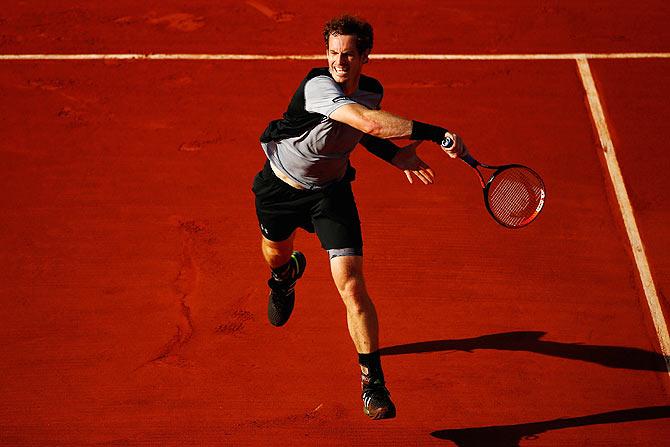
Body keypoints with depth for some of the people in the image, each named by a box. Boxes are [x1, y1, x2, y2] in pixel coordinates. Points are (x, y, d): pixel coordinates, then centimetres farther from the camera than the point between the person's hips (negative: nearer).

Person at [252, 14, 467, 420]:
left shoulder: (372, 90, -13)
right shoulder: (318, 86, -35)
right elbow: (369, 122, -52)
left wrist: (398, 157, -8)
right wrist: (435, 133, -57)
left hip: (331, 190, 2)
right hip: (280, 186, -2)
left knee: (351, 284, -15)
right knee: (276, 253, 29)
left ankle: (373, 382, -10)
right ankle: (286, 273, 70)